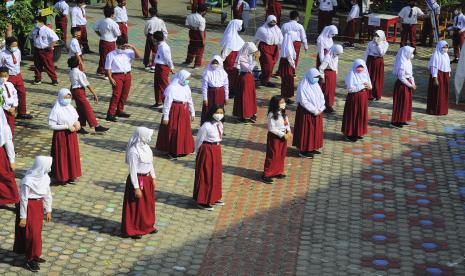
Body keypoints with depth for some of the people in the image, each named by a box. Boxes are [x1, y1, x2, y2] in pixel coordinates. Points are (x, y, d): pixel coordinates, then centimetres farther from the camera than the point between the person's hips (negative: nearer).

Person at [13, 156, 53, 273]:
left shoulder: (45, 178, -4)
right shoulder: (28, 181, -24)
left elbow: (47, 194, 8)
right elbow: (23, 199, -18)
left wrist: (48, 211, 13)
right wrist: (23, 217, -13)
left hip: (39, 206, 7)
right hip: (29, 207, -7)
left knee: (37, 231, 17)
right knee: (31, 233, -2)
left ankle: (34, 255, 33)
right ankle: (30, 260, 11)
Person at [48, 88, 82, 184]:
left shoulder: (71, 108, 5)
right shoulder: (56, 110, -15)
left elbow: (76, 119, 16)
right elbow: (51, 125, -19)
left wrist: (77, 123, -9)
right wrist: (67, 127, -21)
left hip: (71, 135, 6)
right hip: (61, 136, -6)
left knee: (72, 155, 12)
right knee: (62, 156, 2)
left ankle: (71, 176, 25)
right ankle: (61, 177, 14)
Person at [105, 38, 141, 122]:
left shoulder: (128, 52, 8)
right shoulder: (111, 54, -3)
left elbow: (138, 56, -2)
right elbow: (108, 68, -5)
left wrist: (133, 47, -13)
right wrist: (110, 78, -13)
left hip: (127, 75, 5)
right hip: (117, 76, -5)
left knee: (124, 95, 11)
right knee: (116, 95, -11)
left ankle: (119, 111, 26)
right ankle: (110, 114, -11)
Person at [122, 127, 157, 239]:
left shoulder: (145, 147, 2)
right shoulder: (133, 151, -25)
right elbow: (133, 171, -22)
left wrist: (153, 178, 16)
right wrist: (136, 188, -20)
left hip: (147, 179, 9)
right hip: (138, 180, -9)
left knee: (148, 204, 20)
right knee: (136, 206, 5)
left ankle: (147, 226, 38)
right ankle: (133, 230, 20)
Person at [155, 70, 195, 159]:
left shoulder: (186, 87, 7)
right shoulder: (172, 88, -15)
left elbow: (190, 101, 17)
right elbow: (167, 103, -14)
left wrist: (192, 113, 20)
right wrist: (165, 116, -14)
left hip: (184, 112, 7)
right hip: (174, 111, -7)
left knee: (184, 131, 14)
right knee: (173, 131, 2)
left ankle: (182, 150, 29)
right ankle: (171, 151, 14)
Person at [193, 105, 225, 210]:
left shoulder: (219, 125, 3)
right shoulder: (206, 126, -21)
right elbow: (199, 140, -12)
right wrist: (199, 154, -1)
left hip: (217, 151, 8)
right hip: (207, 151, -8)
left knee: (216, 175, 17)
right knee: (206, 176, 0)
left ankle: (214, 198, 32)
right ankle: (203, 201, 10)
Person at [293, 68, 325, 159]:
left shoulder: (316, 86, 8)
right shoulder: (303, 86, -15)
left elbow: (321, 98, 8)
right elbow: (304, 101, -20)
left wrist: (320, 109, -8)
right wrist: (314, 110, -18)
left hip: (317, 112, 8)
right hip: (306, 113, -8)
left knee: (316, 130, 13)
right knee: (306, 131, -2)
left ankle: (311, 148, 24)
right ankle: (303, 150, 6)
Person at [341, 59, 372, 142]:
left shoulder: (365, 74, 6)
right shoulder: (352, 75, -13)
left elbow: (370, 87, 10)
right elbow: (350, 88, -20)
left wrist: (368, 86, -14)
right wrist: (362, 86, -19)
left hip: (363, 97, 6)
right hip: (354, 97, -6)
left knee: (362, 115, 11)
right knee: (353, 116, 0)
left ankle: (358, 133, 23)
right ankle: (350, 134, 8)